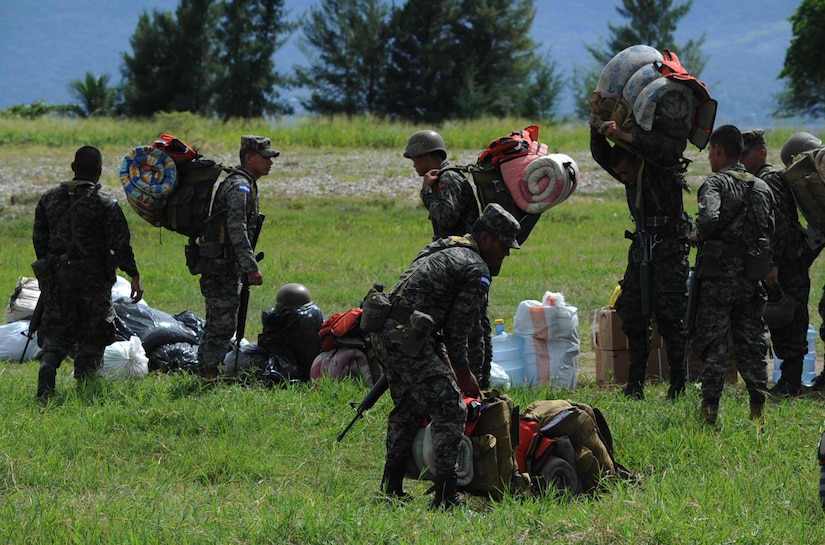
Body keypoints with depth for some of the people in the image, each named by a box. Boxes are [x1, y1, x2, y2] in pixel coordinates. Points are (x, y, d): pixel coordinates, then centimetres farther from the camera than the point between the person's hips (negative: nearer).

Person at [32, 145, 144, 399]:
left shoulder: (49, 198, 4)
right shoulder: (105, 203, -9)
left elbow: (39, 239, 11)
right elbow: (120, 244, -12)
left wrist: (46, 269, 23)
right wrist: (134, 276, -7)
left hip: (56, 276, 3)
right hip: (93, 278, -3)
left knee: (57, 330, 8)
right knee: (91, 334, 7)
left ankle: (48, 364, -20)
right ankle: (85, 385, 2)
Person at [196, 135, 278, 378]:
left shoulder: (245, 185, 19)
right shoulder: (239, 186, -15)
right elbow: (237, 229, -25)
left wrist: (247, 266, 25)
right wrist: (251, 267, -28)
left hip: (226, 267, 11)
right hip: (221, 266, -11)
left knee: (218, 322, 15)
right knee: (223, 323, -10)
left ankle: (207, 372, 21)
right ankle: (210, 372, -9)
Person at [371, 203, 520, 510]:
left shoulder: (442, 250, 24)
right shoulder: (477, 270, -5)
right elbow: (457, 329, -6)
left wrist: (446, 366, 28)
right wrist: (464, 375, 7)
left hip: (382, 334, 10)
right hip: (405, 339, -10)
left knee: (410, 407, 25)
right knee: (450, 409, -6)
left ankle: (391, 488, 31)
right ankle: (445, 498, -10)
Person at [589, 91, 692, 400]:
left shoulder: (663, 167, -5)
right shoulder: (632, 177, 15)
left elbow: (665, 151, -28)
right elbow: (600, 154, 7)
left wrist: (623, 136, -32)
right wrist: (597, 120, -6)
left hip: (670, 249, -8)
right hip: (641, 251, 8)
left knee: (670, 317, -11)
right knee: (633, 317, 4)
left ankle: (678, 387, -9)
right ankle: (634, 388, 7)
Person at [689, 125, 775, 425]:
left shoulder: (716, 183, -8)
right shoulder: (762, 187, 12)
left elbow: (710, 217, -26)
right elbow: (772, 233, 11)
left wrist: (697, 235, -7)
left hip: (719, 277, -5)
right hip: (752, 278, 5)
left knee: (712, 344, -2)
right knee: (751, 344, 9)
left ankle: (710, 408, -5)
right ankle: (758, 406, 5)